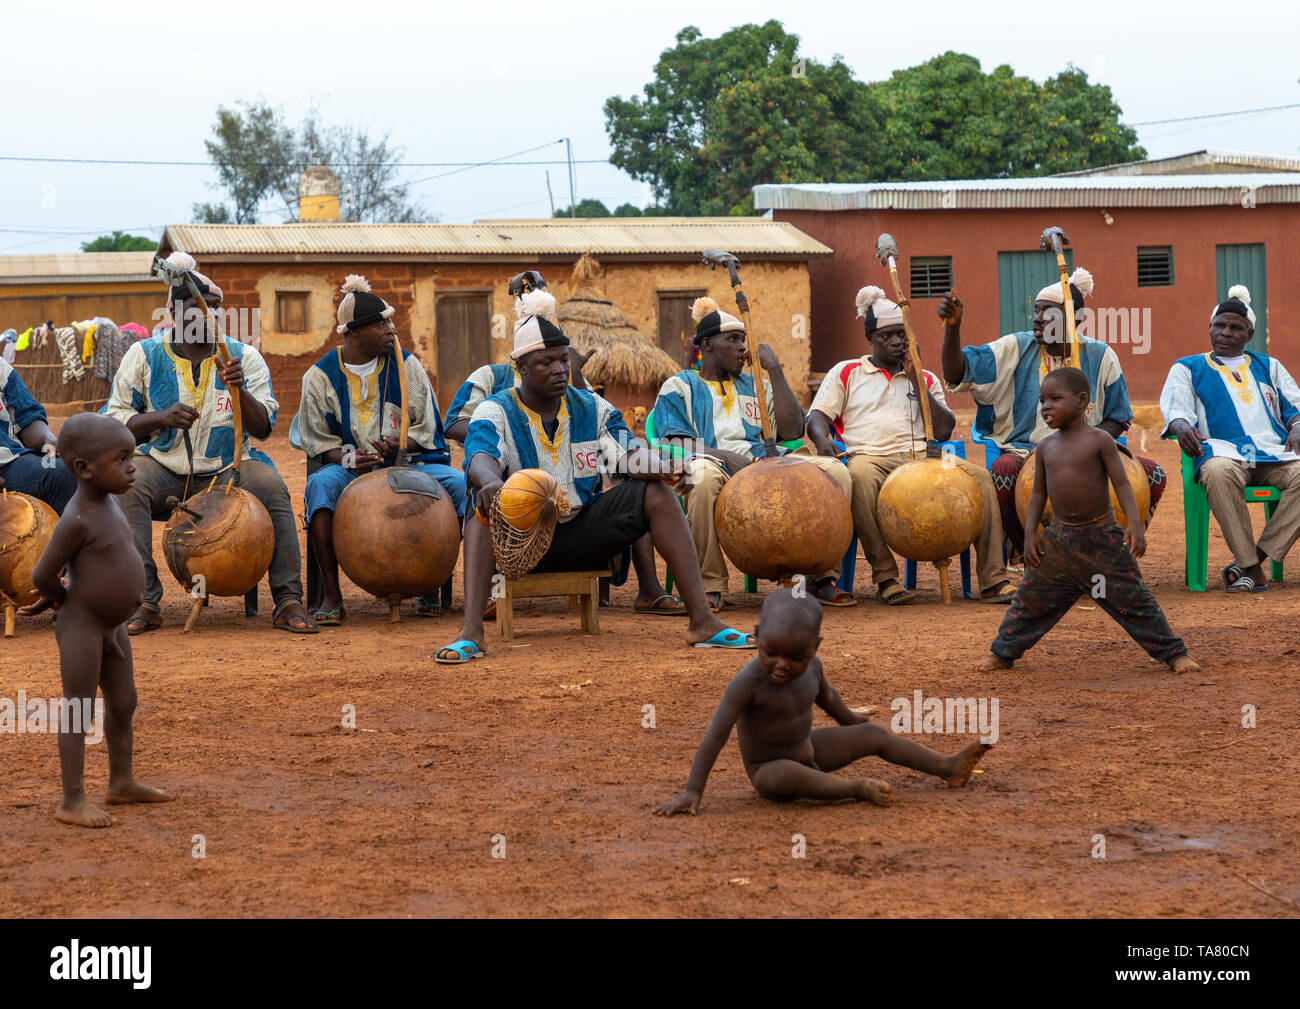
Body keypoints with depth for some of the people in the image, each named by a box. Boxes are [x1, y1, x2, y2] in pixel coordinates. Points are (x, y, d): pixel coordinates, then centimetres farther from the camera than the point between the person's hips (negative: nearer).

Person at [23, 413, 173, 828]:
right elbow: (42, 575, -19)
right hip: (81, 627, -9)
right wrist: (68, 601, 0)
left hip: (112, 626, 9)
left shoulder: (106, 501, 3)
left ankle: (122, 782, 31)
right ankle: (73, 801, 5)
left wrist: (58, 594, 17)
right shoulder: (76, 520, -24)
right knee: (78, 714, -2)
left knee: (123, 704, 17)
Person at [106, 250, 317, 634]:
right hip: (163, 466, -1)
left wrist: (239, 390, -21)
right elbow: (113, 421, 1)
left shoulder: (244, 357, 6)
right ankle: (144, 602, -29)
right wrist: (162, 417, -17)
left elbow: (263, 428, -1)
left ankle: (288, 601, -24)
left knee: (271, 486, -28)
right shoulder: (144, 355, 3)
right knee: (128, 485, -32)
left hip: (226, 467, 1)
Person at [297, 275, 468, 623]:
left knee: (457, 482, -27)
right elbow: (318, 441, 2)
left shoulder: (406, 365, 2)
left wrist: (398, 447, -19)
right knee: (321, 484, -35)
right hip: (352, 468, -1)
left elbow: (426, 429, 3)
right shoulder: (321, 376, -1)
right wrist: (347, 458, -20)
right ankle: (331, 595, -31)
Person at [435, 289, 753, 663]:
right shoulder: (495, 412, -3)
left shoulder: (592, 408, 9)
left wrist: (654, 465, -31)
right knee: (487, 500, -35)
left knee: (655, 491, -17)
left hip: (582, 535, 3)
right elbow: (480, 459, -24)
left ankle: (702, 621, -24)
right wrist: (489, 480, -50)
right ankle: (471, 631, -47)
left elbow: (628, 453, -5)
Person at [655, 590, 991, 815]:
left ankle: (948, 767, 13)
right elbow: (715, 736, -31)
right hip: (767, 770, -7)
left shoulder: (812, 666, -10)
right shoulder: (748, 681, -30)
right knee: (785, 776, -41)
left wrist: (848, 719, 34)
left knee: (874, 735, 5)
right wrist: (692, 791, -34)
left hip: (807, 751, 7)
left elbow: (825, 694, 14)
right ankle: (856, 788, -31)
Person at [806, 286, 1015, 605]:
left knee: (980, 477, -24)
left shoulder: (925, 378, 23)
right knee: (860, 478, -41)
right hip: (870, 456, -3)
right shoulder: (846, 373, 18)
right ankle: (885, 576, -30)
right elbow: (817, 417, 9)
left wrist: (916, 383, 4)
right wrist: (823, 442, -14)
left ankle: (993, 580, -24)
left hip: (921, 456, 3)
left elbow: (944, 430, 11)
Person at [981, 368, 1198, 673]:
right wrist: (1030, 533, 4)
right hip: (1059, 539, 4)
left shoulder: (1099, 441, -8)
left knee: (1133, 599, -1)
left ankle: (1173, 653, 8)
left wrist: (1135, 523, -22)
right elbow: (1038, 492, 13)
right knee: (1030, 598, 6)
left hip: (1102, 537, -4)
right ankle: (1003, 653, 21)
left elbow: (1121, 483, -10)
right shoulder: (1046, 447, 6)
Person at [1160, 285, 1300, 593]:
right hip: (1224, 450, -2)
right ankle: (1251, 568, -35)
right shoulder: (1188, 368, 22)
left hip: (1275, 451, 3)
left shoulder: (1269, 367, 29)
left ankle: (1256, 556, -27)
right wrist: (1181, 426, -21)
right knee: (1219, 472, -41)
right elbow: (1174, 405, 4)